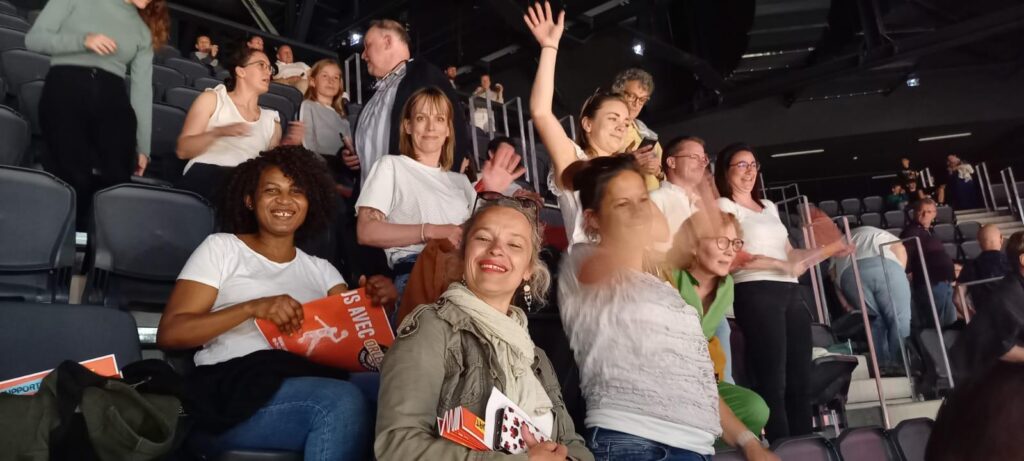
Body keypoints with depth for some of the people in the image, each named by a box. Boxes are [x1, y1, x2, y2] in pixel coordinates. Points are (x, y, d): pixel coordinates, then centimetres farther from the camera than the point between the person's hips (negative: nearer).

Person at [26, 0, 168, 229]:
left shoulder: (144, 31, 21)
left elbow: (143, 89, 14)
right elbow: (34, 38, 6)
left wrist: (143, 147, 8)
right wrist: (83, 41, -11)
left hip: (112, 100, 3)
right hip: (65, 91, -3)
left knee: (116, 181, -18)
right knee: (76, 179, -19)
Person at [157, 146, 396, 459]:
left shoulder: (320, 269, 23)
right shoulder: (222, 248, 11)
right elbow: (169, 334, 1)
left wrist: (378, 301, -12)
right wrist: (252, 308, -14)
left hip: (309, 385, 3)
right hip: (232, 390, -3)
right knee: (344, 400, -34)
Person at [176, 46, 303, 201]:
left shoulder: (271, 120, 27)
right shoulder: (212, 98, 17)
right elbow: (182, 150, 6)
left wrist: (289, 146, 1)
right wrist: (217, 133, -11)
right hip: (206, 174, -3)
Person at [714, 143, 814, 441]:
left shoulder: (768, 206, 25)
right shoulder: (724, 206, 2)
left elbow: (789, 253, 22)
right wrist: (782, 265, -15)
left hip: (791, 291, 7)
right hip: (756, 293, -7)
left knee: (800, 378, 7)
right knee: (773, 379, -8)